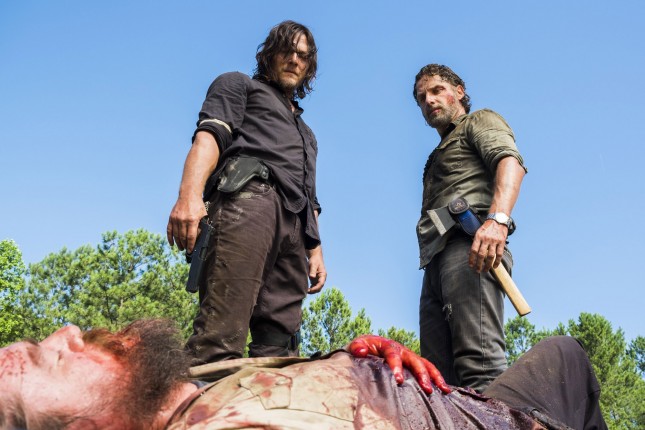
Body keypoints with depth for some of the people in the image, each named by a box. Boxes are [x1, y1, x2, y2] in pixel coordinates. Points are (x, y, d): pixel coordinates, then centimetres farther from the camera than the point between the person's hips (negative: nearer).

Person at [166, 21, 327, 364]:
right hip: (247, 196, -7)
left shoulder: (304, 132, 41)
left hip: (295, 225, 7)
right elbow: (210, 134, 1)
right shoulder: (239, 85, 22)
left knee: (279, 346, -7)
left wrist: (315, 251, 17)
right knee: (221, 334, -24)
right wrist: (190, 194, -19)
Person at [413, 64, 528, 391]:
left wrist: (497, 218, -28)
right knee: (437, 374, -4)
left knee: (478, 359, -25)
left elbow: (511, 162, -8)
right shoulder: (440, 152, 39)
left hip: (469, 244, -9)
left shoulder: (479, 121, 15)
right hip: (436, 261, 9)